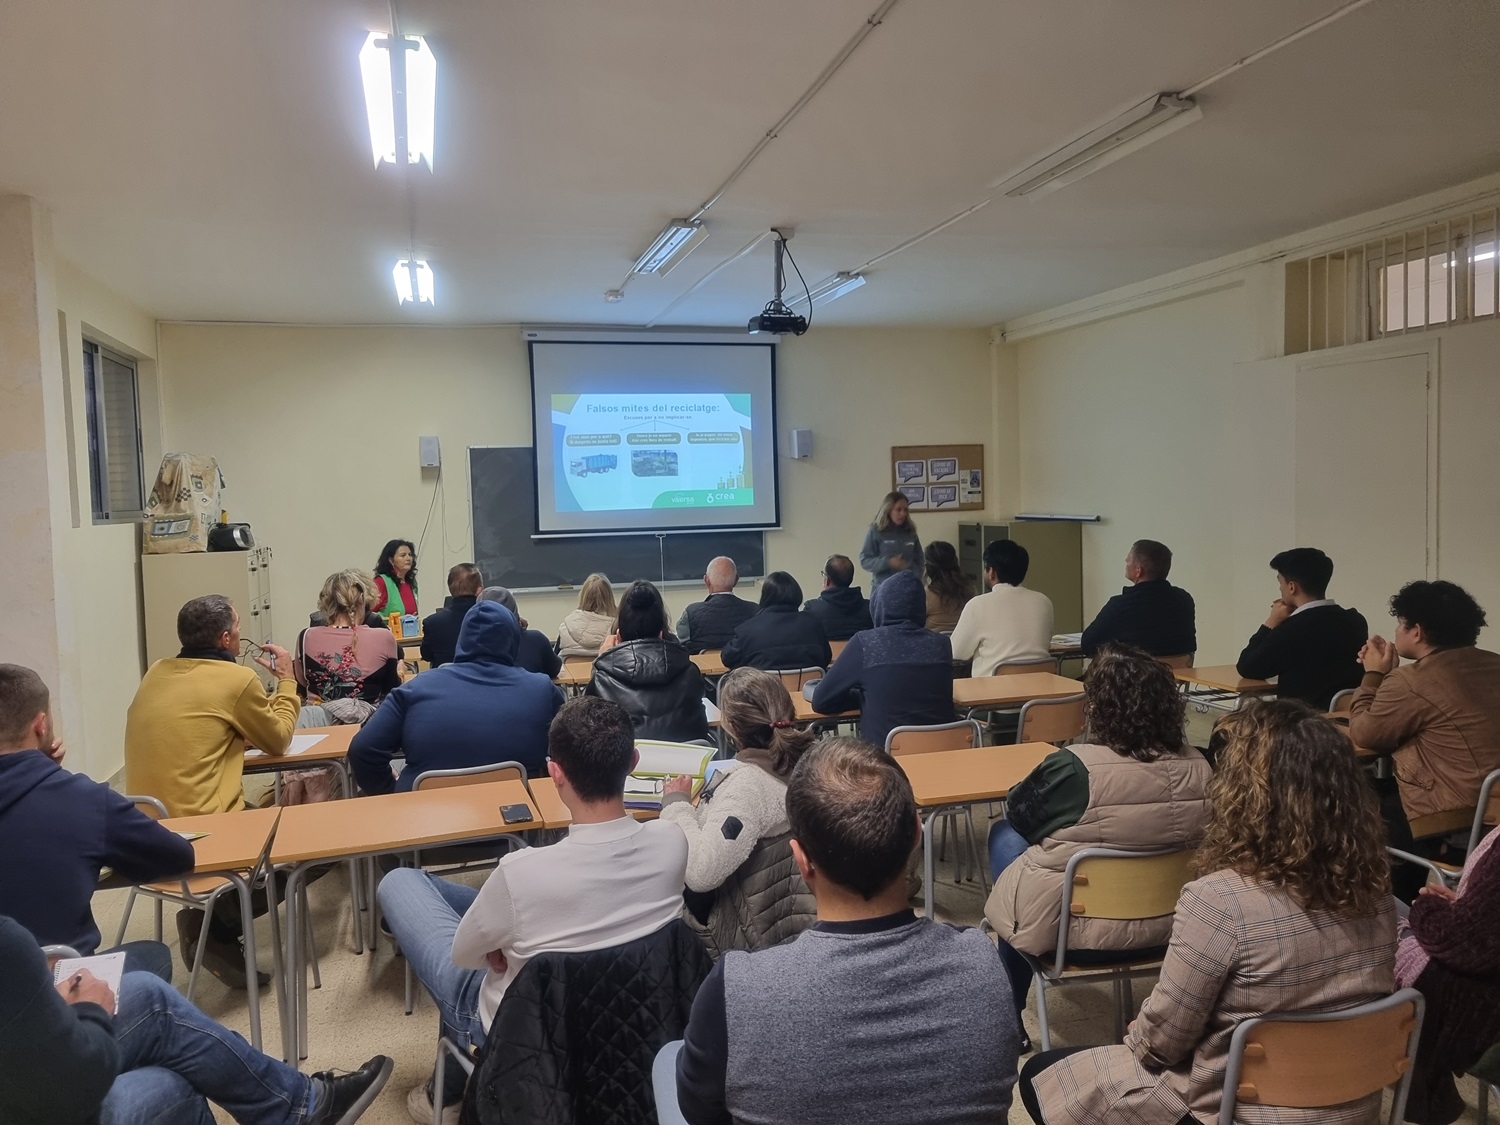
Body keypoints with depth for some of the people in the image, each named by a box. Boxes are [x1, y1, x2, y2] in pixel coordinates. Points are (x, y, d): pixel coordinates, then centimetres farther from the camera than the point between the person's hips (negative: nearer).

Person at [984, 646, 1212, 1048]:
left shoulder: (1072, 767, -26)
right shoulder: (1197, 767, -11)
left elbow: (1018, 813, -6)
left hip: (1073, 932, -5)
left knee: (1005, 833, 22)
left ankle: (1011, 1014, 34)